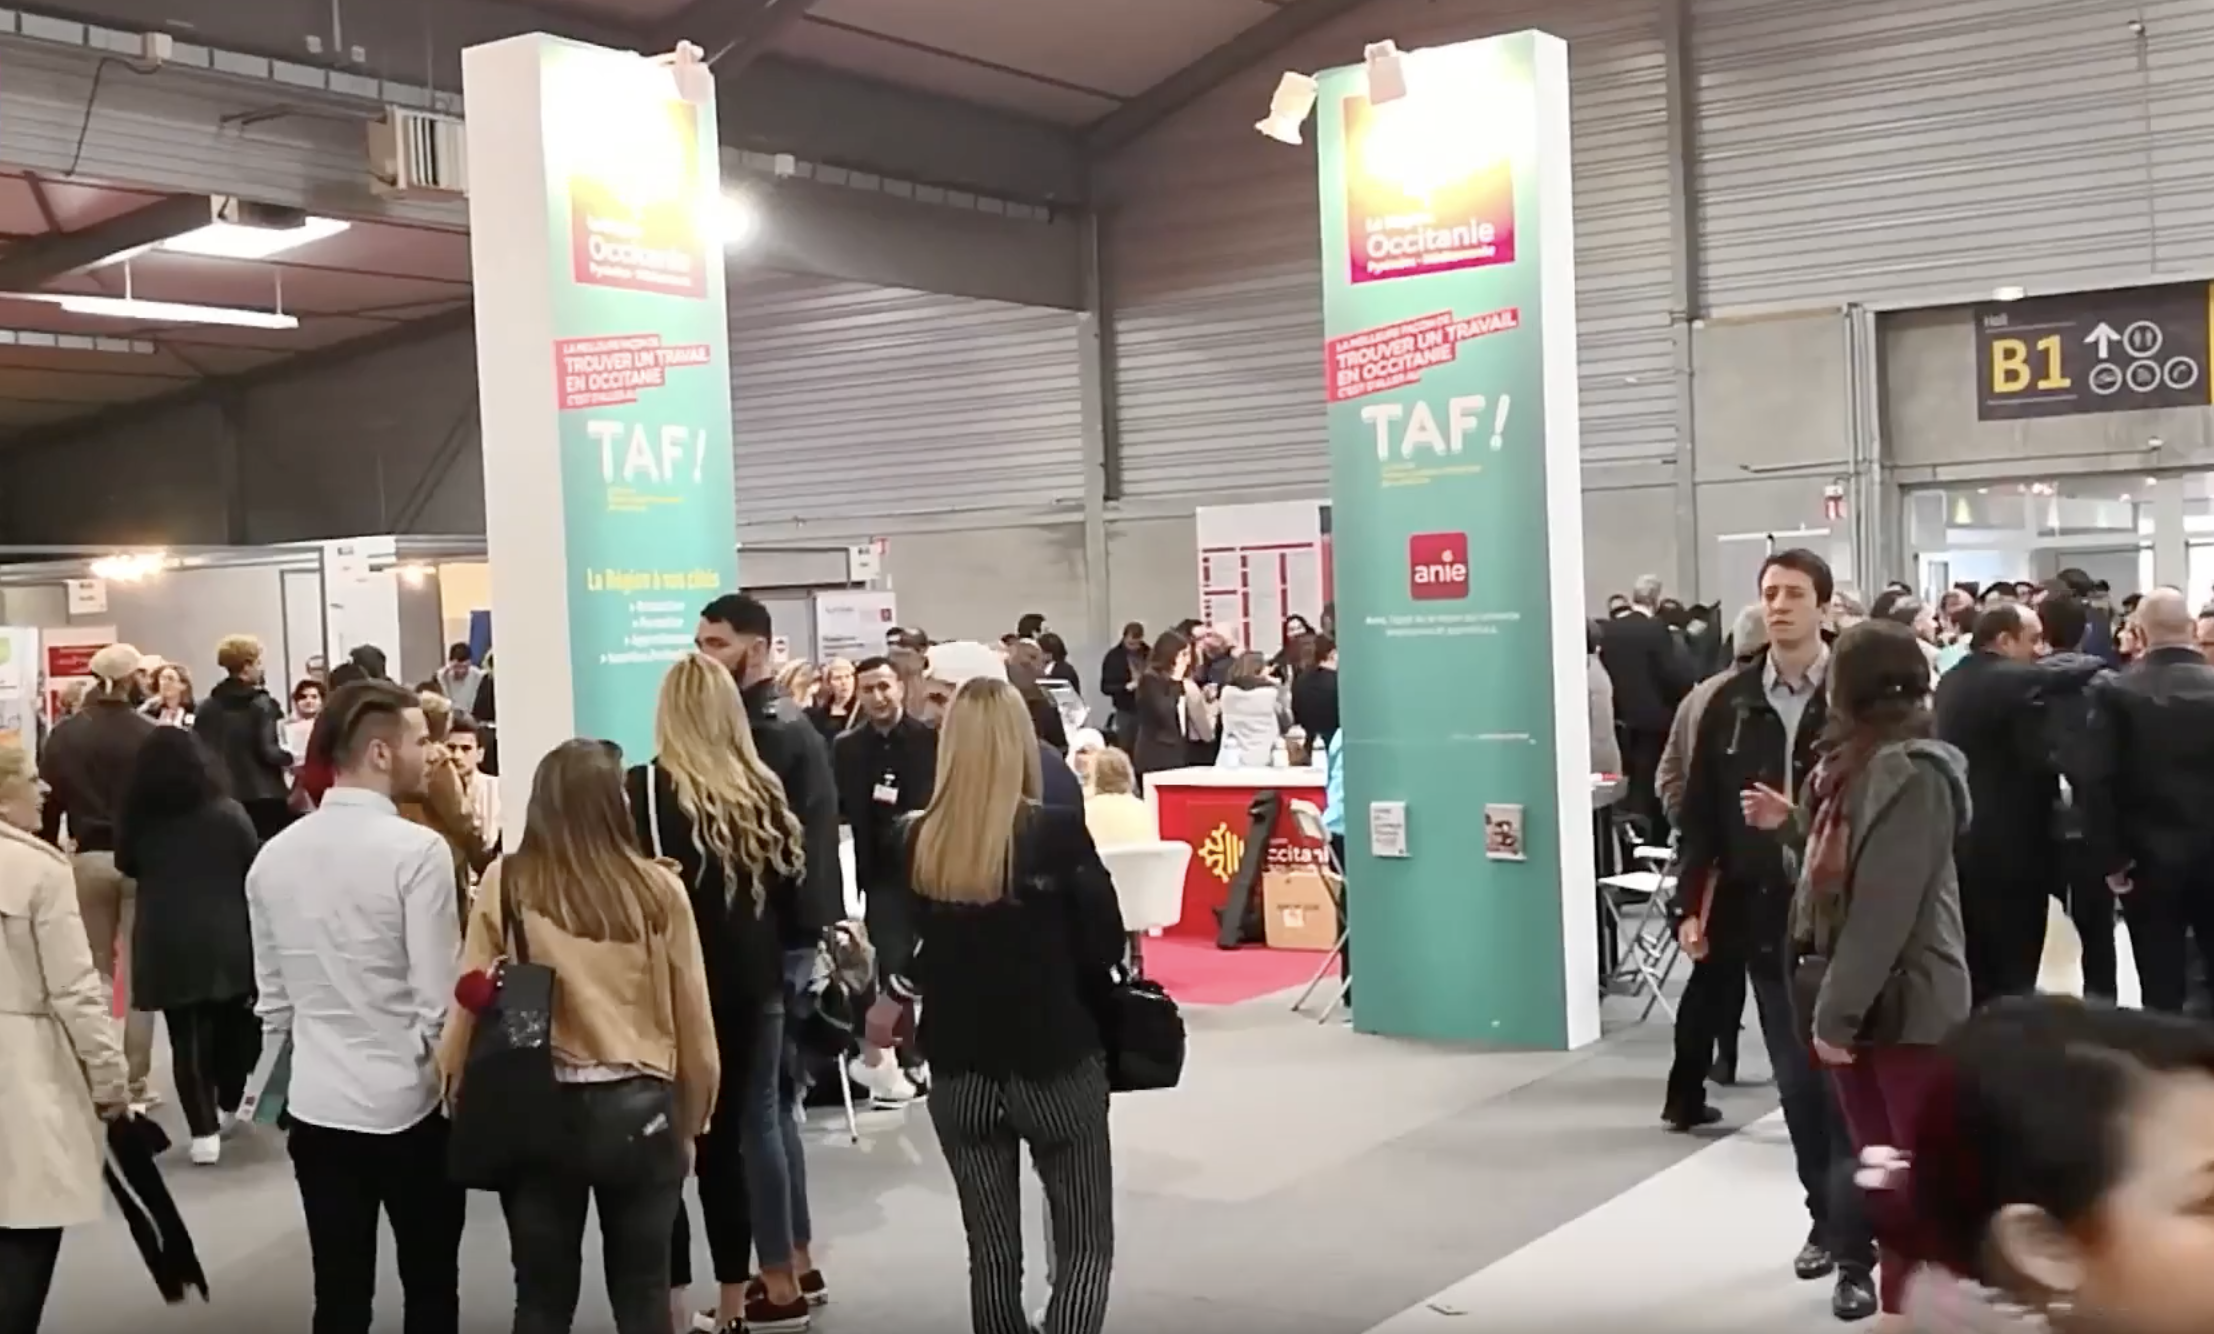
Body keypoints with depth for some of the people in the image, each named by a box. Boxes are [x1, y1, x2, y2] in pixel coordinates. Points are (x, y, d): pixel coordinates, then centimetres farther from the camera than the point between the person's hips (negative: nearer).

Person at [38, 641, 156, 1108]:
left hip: (87, 858, 2)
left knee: (95, 970, 14)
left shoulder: (64, 735, -2)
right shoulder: (151, 735, -8)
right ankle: (134, 1083, 7)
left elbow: (48, 802, 1)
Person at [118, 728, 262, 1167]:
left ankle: (204, 1131, -2)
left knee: (187, 1038, 2)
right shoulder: (229, 814, -7)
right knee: (232, 1026, 20)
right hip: (227, 939, 0)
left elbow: (126, 866, 13)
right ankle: (227, 1106, 35)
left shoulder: (139, 820, -4)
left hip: (166, 944, 0)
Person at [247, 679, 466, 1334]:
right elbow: (438, 998, -16)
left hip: (315, 1105, 5)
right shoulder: (417, 850, -17)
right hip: (408, 1104, -5)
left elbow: (273, 996, 10)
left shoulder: (273, 855, 3)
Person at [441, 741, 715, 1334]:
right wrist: (689, 1122, 14)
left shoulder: (505, 884, -6)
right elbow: (693, 1023, 0)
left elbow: (469, 1008, -6)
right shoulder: (659, 889, -5)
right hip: (638, 1110, 0)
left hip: (537, 1109, 0)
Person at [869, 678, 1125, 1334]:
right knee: (1086, 1248, 8)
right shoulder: (1058, 832, -15)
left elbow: (928, 944, 7)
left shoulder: (920, 842, -5)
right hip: (1057, 1065, -3)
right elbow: (1106, 944, -10)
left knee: (991, 1254, 14)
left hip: (960, 1070, 3)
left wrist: (897, 992, 27)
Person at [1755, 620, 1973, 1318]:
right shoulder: (1860, 765, 13)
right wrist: (1796, 820, 13)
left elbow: (1886, 905, -21)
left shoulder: (1912, 772, -16)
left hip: (1907, 1002, -9)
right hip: (1864, 997, 9)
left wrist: (1836, 1010, -20)